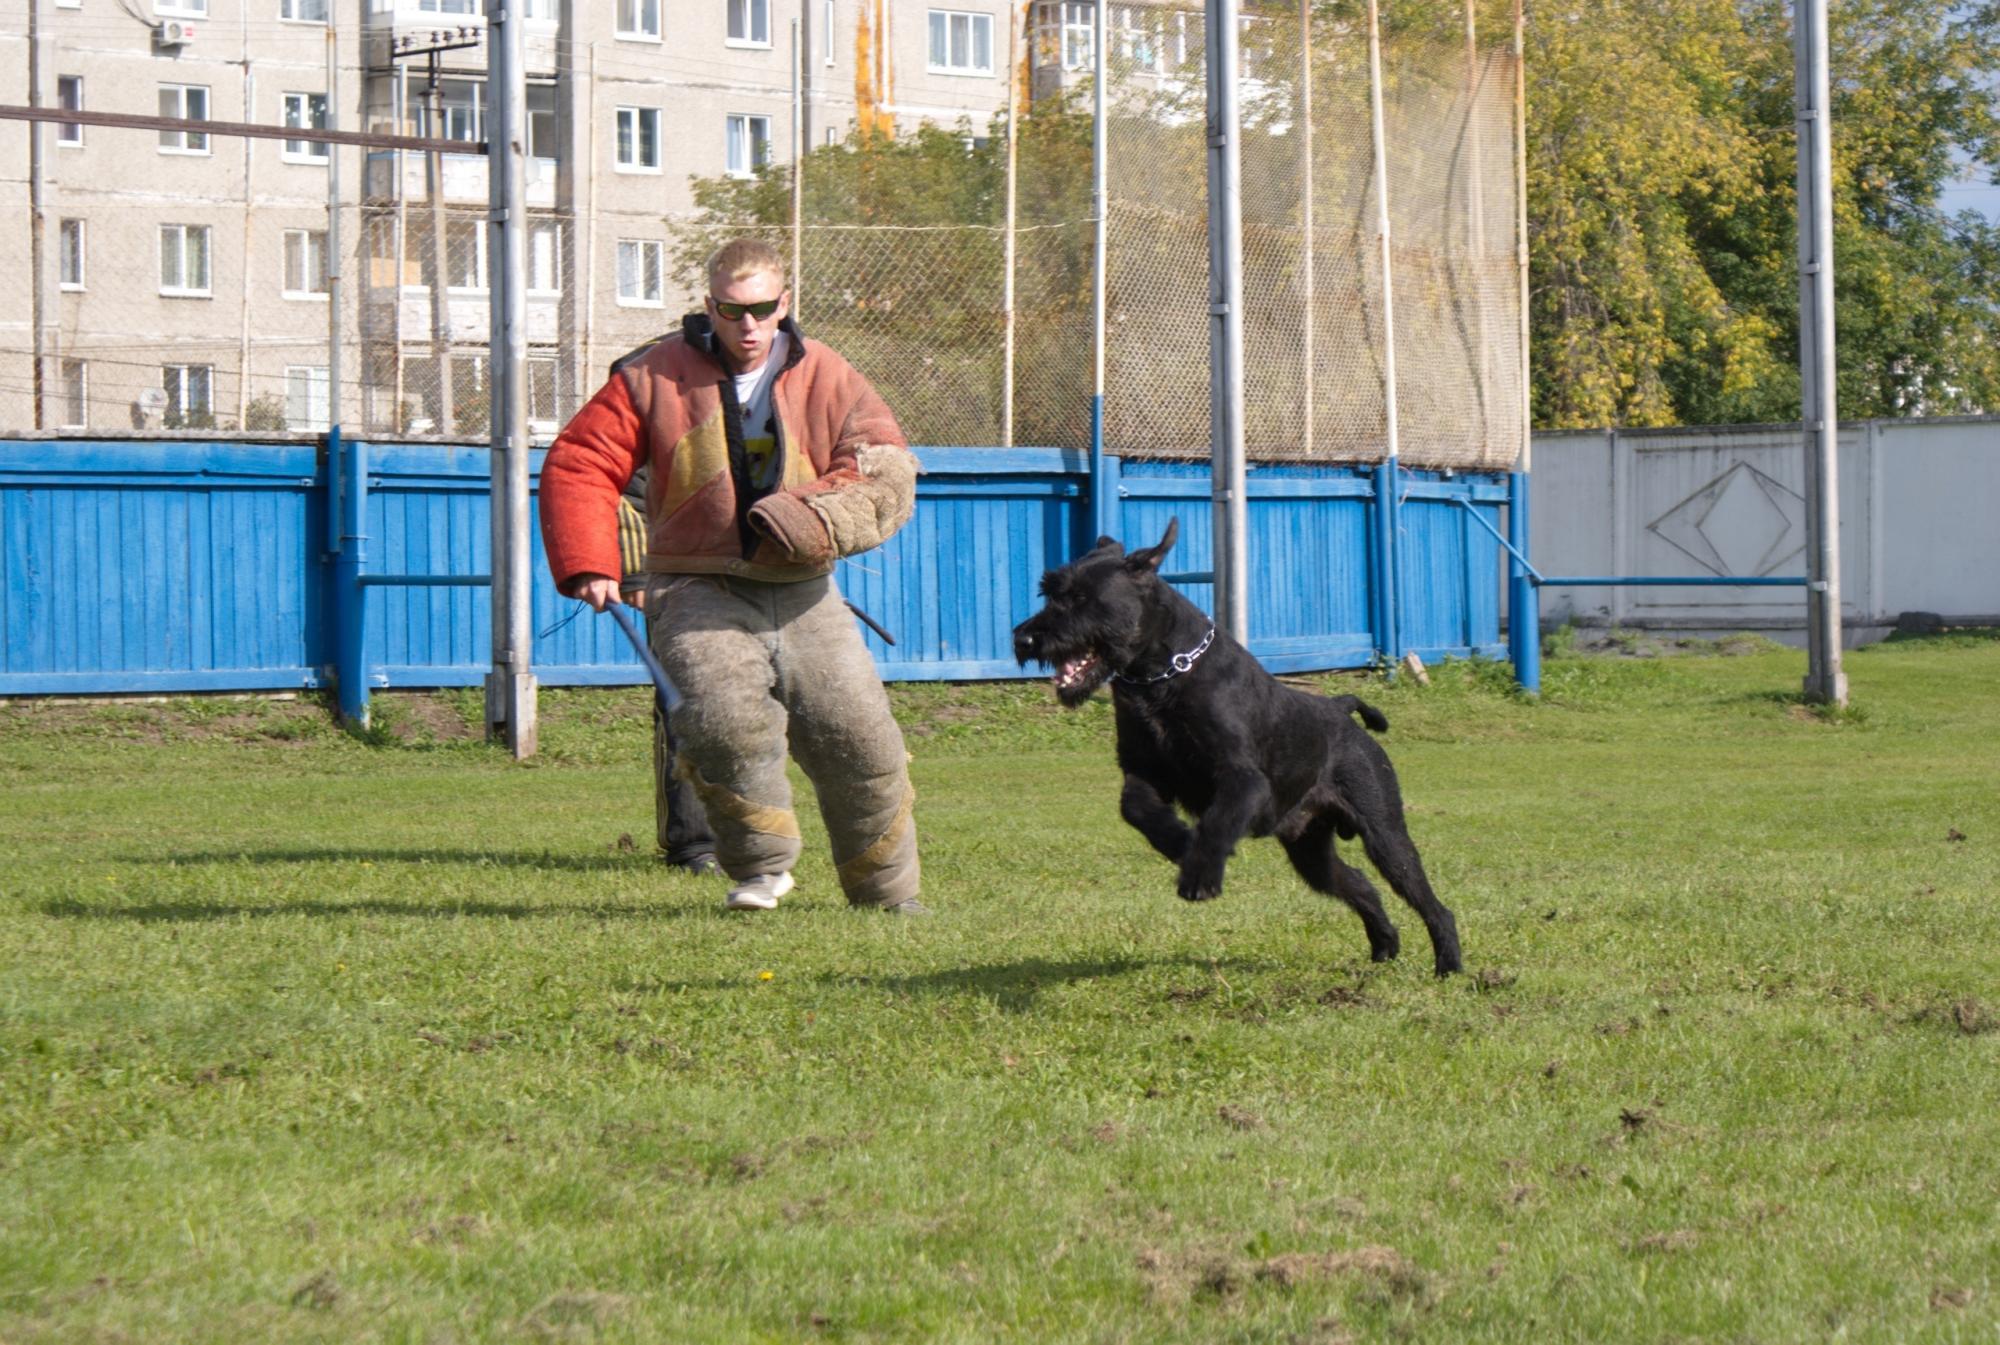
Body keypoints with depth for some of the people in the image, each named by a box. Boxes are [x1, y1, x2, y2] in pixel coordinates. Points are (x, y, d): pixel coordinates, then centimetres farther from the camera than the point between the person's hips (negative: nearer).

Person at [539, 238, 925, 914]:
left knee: (860, 736, -5)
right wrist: (587, 565, -8)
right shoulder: (654, 377, 2)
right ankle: (762, 864, -4)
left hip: (802, 596, 2)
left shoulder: (826, 377, 5)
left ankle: (887, 891, 17)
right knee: (729, 719, -27)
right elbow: (579, 466, 4)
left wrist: (821, 517, -23)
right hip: (699, 595, -2)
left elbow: (888, 474, -4)